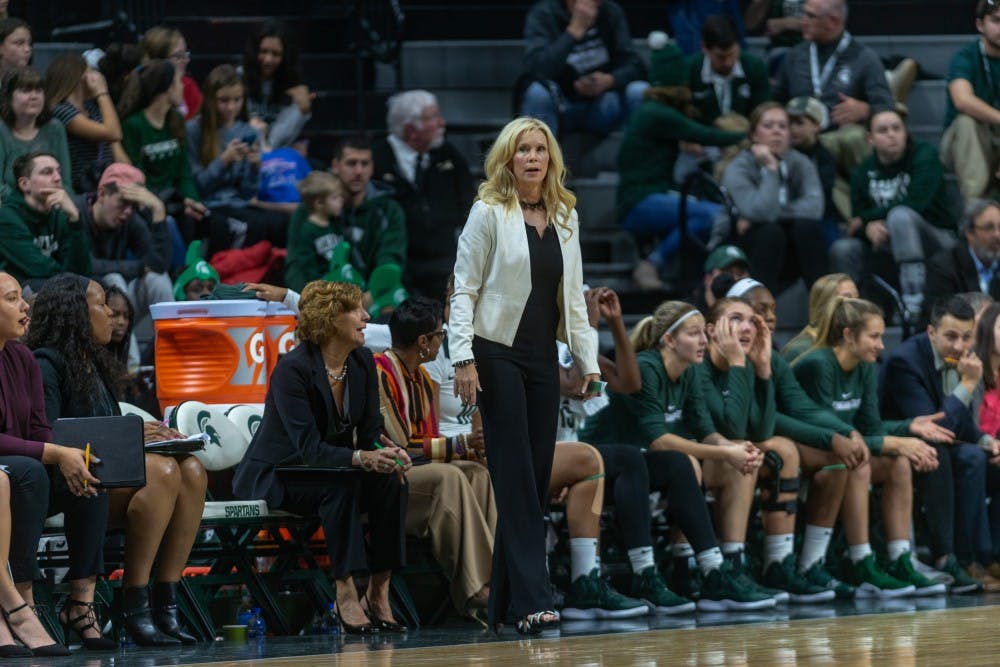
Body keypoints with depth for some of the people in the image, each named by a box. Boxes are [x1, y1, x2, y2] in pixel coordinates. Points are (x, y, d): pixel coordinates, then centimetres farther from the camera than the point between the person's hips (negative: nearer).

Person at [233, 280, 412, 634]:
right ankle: (345, 591, -33)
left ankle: (379, 588, -18)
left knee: (392, 478, -21)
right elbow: (309, 449, -29)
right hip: (275, 476, -7)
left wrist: (386, 450, -25)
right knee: (341, 483, -35)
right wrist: (362, 458, -43)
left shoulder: (363, 363, 0)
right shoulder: (293, 369, -22)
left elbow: (370, 431, -1)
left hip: (331, 469, 7)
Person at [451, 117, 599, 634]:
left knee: (536, 476, 4)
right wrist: (463, 359, -14)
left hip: (542, 358, 6)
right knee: (516, 478, -10)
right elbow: (464, 288, -6)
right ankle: (532, 601, -15)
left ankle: (504, 602, 10)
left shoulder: (565, 217, 11)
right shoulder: (489, 211, -4)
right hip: (497, 355, -6)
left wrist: (588, 358, 9)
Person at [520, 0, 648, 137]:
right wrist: (575, 30, -34)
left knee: (641, 92, -23)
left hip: (602, 106, 3)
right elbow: (537, 70, -30)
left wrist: (610, 80, -27)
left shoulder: (611, 12, -1)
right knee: (538, 91, -34)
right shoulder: (543, 14, -13)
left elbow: (634, 66, -6)